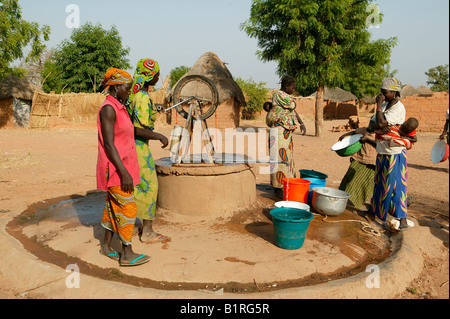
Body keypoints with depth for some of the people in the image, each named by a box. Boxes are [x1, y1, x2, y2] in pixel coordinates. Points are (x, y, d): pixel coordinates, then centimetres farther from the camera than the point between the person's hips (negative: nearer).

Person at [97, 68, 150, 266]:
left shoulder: (119, 108, 13)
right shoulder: (108, 109, -17)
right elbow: (108, 144, -22)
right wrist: (124, 173, -25)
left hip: (123, 166, 10)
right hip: (116, 168, -10)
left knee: (114, 206, 15)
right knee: (127, 208, -5)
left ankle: (106, 245, 26)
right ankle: (127, 254, 4)